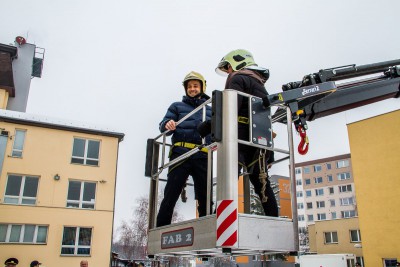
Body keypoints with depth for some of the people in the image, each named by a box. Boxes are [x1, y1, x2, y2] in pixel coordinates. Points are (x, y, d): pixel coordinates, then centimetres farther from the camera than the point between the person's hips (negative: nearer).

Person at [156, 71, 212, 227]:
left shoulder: (210, 110, 25)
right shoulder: (177, 106, 20)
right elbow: (163, 125, 7)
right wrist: (167, 125, -17)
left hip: (202, 157, 2)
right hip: (181, 154, -2)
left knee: (205, 197, 1)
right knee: (170, 195, -7)